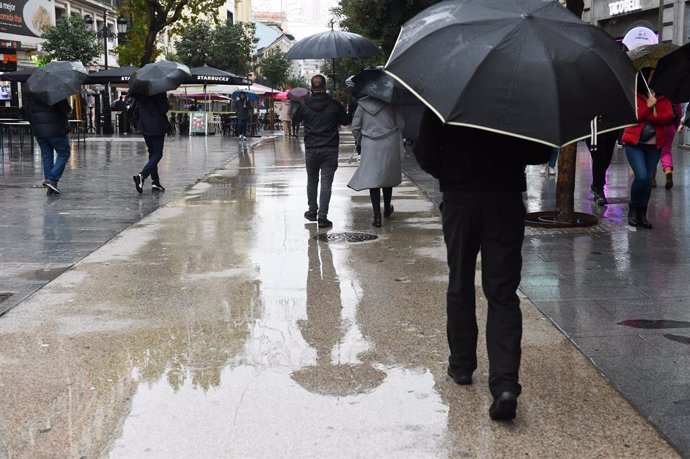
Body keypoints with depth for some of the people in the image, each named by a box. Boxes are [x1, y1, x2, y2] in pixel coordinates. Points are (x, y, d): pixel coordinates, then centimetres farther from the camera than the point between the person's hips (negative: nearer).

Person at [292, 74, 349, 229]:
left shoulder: (304, 105, -5)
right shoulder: (334, 105, -8)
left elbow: (296, 119, 14)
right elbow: (345, 121, 7)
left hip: (311, 149, 2)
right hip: (330, 149, -1)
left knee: (312, 181, 19)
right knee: (326, 183, -1)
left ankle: (312, 211, 27)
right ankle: (322, 217, -6)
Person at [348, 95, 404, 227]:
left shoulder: (362, 105, -2)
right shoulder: (390, 104, -4)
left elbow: (355, 127, 0)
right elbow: (400, 123, -2)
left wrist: (359, 142, 15)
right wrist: (398, 141, 16)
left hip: (370, 147, -1)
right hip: (389, 146, 1)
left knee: (372, 178, -1)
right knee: (388, 176, 19)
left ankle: (377, 216, -9)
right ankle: (387, 210, 36)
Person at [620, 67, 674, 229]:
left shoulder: (662, 97, 8)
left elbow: (669, 116, -4)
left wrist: (648, 116, -13)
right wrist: (648, 106, -18)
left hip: (654, 144, 3)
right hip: (634, 143, -3)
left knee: (648, 179, 0)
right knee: (642, 176, -17)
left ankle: (642, 214, 12)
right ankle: (633, 210, 4)